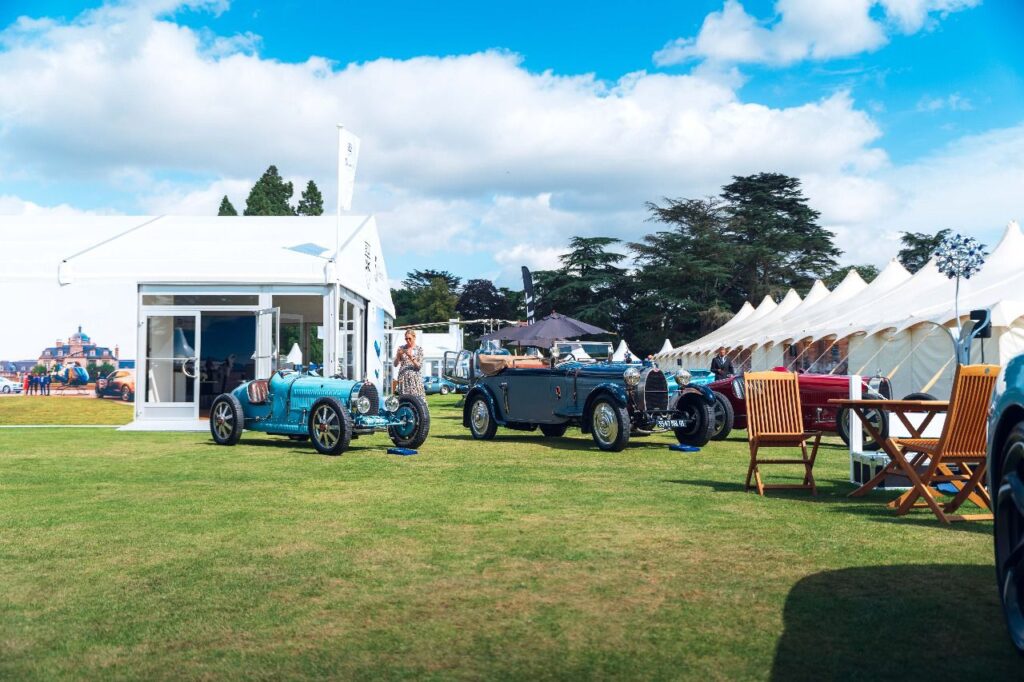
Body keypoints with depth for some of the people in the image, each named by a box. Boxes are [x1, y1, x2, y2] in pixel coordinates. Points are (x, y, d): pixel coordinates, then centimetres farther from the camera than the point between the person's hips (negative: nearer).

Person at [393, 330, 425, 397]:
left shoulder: (419, 349, 4)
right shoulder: (401, 348, 8)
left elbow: (419, 366, -3)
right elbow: (395, 364, 6)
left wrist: (411, 357, -16)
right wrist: (398, 355, -12)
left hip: (414, 378, -1)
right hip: (403, 378, 1)